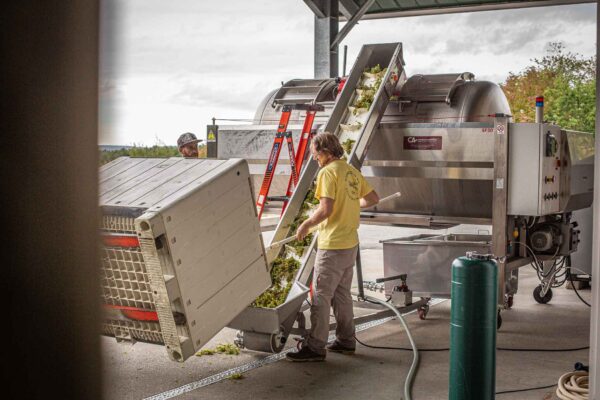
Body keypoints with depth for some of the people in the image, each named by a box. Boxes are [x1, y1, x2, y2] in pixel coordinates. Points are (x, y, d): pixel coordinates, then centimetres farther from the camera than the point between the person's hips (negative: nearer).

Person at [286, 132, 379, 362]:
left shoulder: (328, 172, -14)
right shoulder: (352, 171, 10)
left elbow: (325, 210, -23)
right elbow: (373, 199, 17)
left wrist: (306, 225, -9)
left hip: (332, 246, -9)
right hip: (351, 243, 9)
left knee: (321, 296, -3)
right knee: (342, 294, 18)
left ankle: (315, 347, 0)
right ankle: (346, 341, 25)